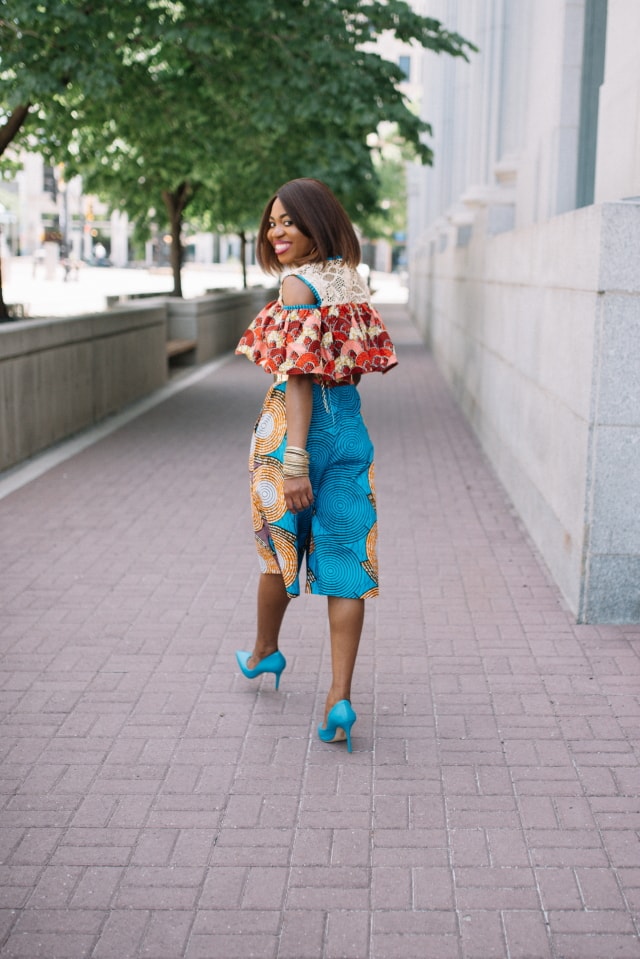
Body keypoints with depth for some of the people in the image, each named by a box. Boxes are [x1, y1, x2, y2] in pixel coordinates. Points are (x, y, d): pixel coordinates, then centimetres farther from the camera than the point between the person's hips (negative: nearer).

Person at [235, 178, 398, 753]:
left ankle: (265, 653, 40)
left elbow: (299, 376, -19)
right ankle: (340, 699, -1)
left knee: (280, 547, 16)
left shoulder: (298, 286, -13)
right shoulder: (351, 280, 10)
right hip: (351, 428, 6)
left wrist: (296, 460, -22)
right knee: (345, 560, 3)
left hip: (300, 427, -6)